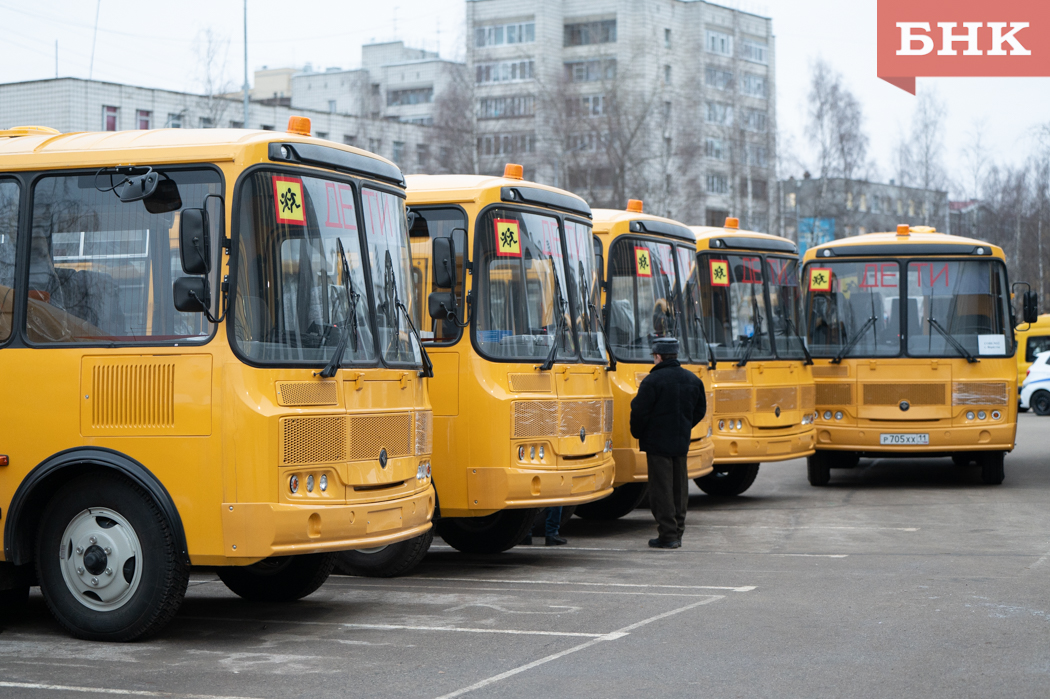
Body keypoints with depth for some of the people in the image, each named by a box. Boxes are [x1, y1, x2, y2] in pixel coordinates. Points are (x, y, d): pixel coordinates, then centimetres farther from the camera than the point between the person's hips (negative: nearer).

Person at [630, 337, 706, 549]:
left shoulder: (652, 380, -15)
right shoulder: (693, 380, 8)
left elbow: (639, 411, -14)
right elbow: (700, 410, 15)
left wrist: (638, 434, 3)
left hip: (657, 442, -6)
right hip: (681, 443, 6)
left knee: (661, 487, -3)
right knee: (679, 486, 13)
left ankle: (667, 534, -4)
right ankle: (677, 532, 18)